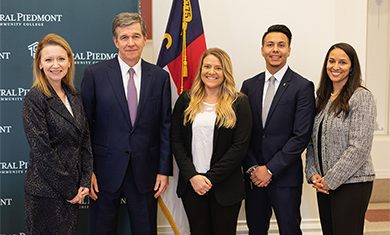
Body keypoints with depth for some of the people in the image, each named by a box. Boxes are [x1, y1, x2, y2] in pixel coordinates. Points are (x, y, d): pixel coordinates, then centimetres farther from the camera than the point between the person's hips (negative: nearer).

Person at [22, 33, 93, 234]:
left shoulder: (74, 96, 7)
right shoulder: (34, 99, -13)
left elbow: (85, 140, 9)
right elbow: (42, 151, -16)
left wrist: (84, 183, 0)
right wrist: (70, 189, -13)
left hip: (72, 192, 6)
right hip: (44, 192, -6)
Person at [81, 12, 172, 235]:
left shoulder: (160, 77, 2)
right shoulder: (95, 74, -3)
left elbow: (165, 127, 4)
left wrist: (164, 170, 0)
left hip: (145, 172, 2)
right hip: (106, 170, -1)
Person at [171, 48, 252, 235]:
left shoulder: (239, 103, -2)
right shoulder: (186, 100, 5)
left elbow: (240, 146, -8)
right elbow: (176, 140, 3)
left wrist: (210, 177, -11)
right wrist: (192, 176, -9)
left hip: (225, 186, -2)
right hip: (191, 184, 2)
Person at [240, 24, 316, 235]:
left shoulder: (303, 87, -5)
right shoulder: (249, 85, 8)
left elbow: (301, 136, -11)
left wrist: (270, 169, -13)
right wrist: (252, 168, -6)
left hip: (285, 178, -3)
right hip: (253, 177, 4)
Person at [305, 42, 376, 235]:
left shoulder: (361, 97, -9)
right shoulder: (323, 99, 12)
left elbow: (359, 148, -15)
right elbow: (313, 141, 14)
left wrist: (331, 180, -13)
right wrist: (313, 174, 1)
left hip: (352, 183, -6)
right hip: (324, 184, 6)